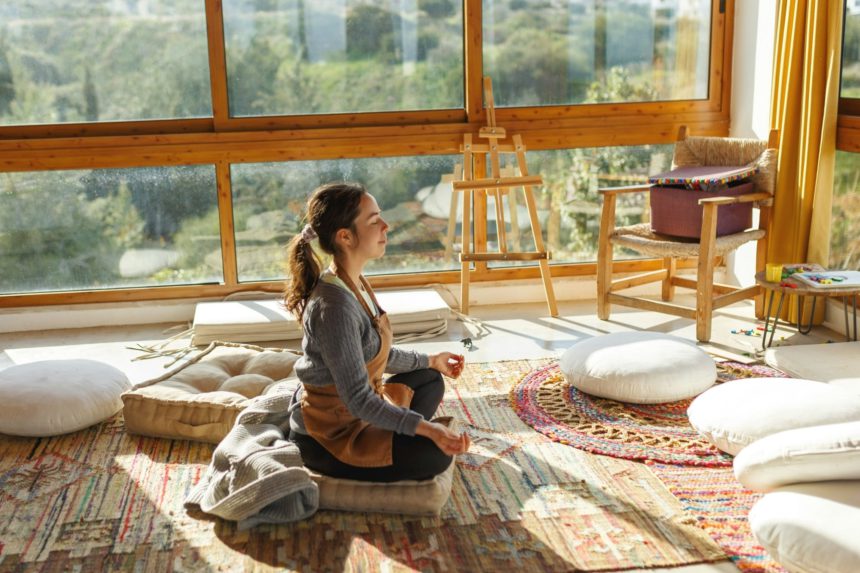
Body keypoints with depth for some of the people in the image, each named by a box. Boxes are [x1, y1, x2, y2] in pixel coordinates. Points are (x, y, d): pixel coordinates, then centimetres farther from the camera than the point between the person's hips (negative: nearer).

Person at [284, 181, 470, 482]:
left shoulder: (354, 284, -1)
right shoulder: (335, 306, -31)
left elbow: (377, 354, 13)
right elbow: (359, 400, -29)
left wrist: (430, 360, 22)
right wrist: (425, 428, -33)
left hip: (350, 412, 10)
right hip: (326, 437, -10)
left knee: (430, 381, 21)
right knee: (435, 454, -19)